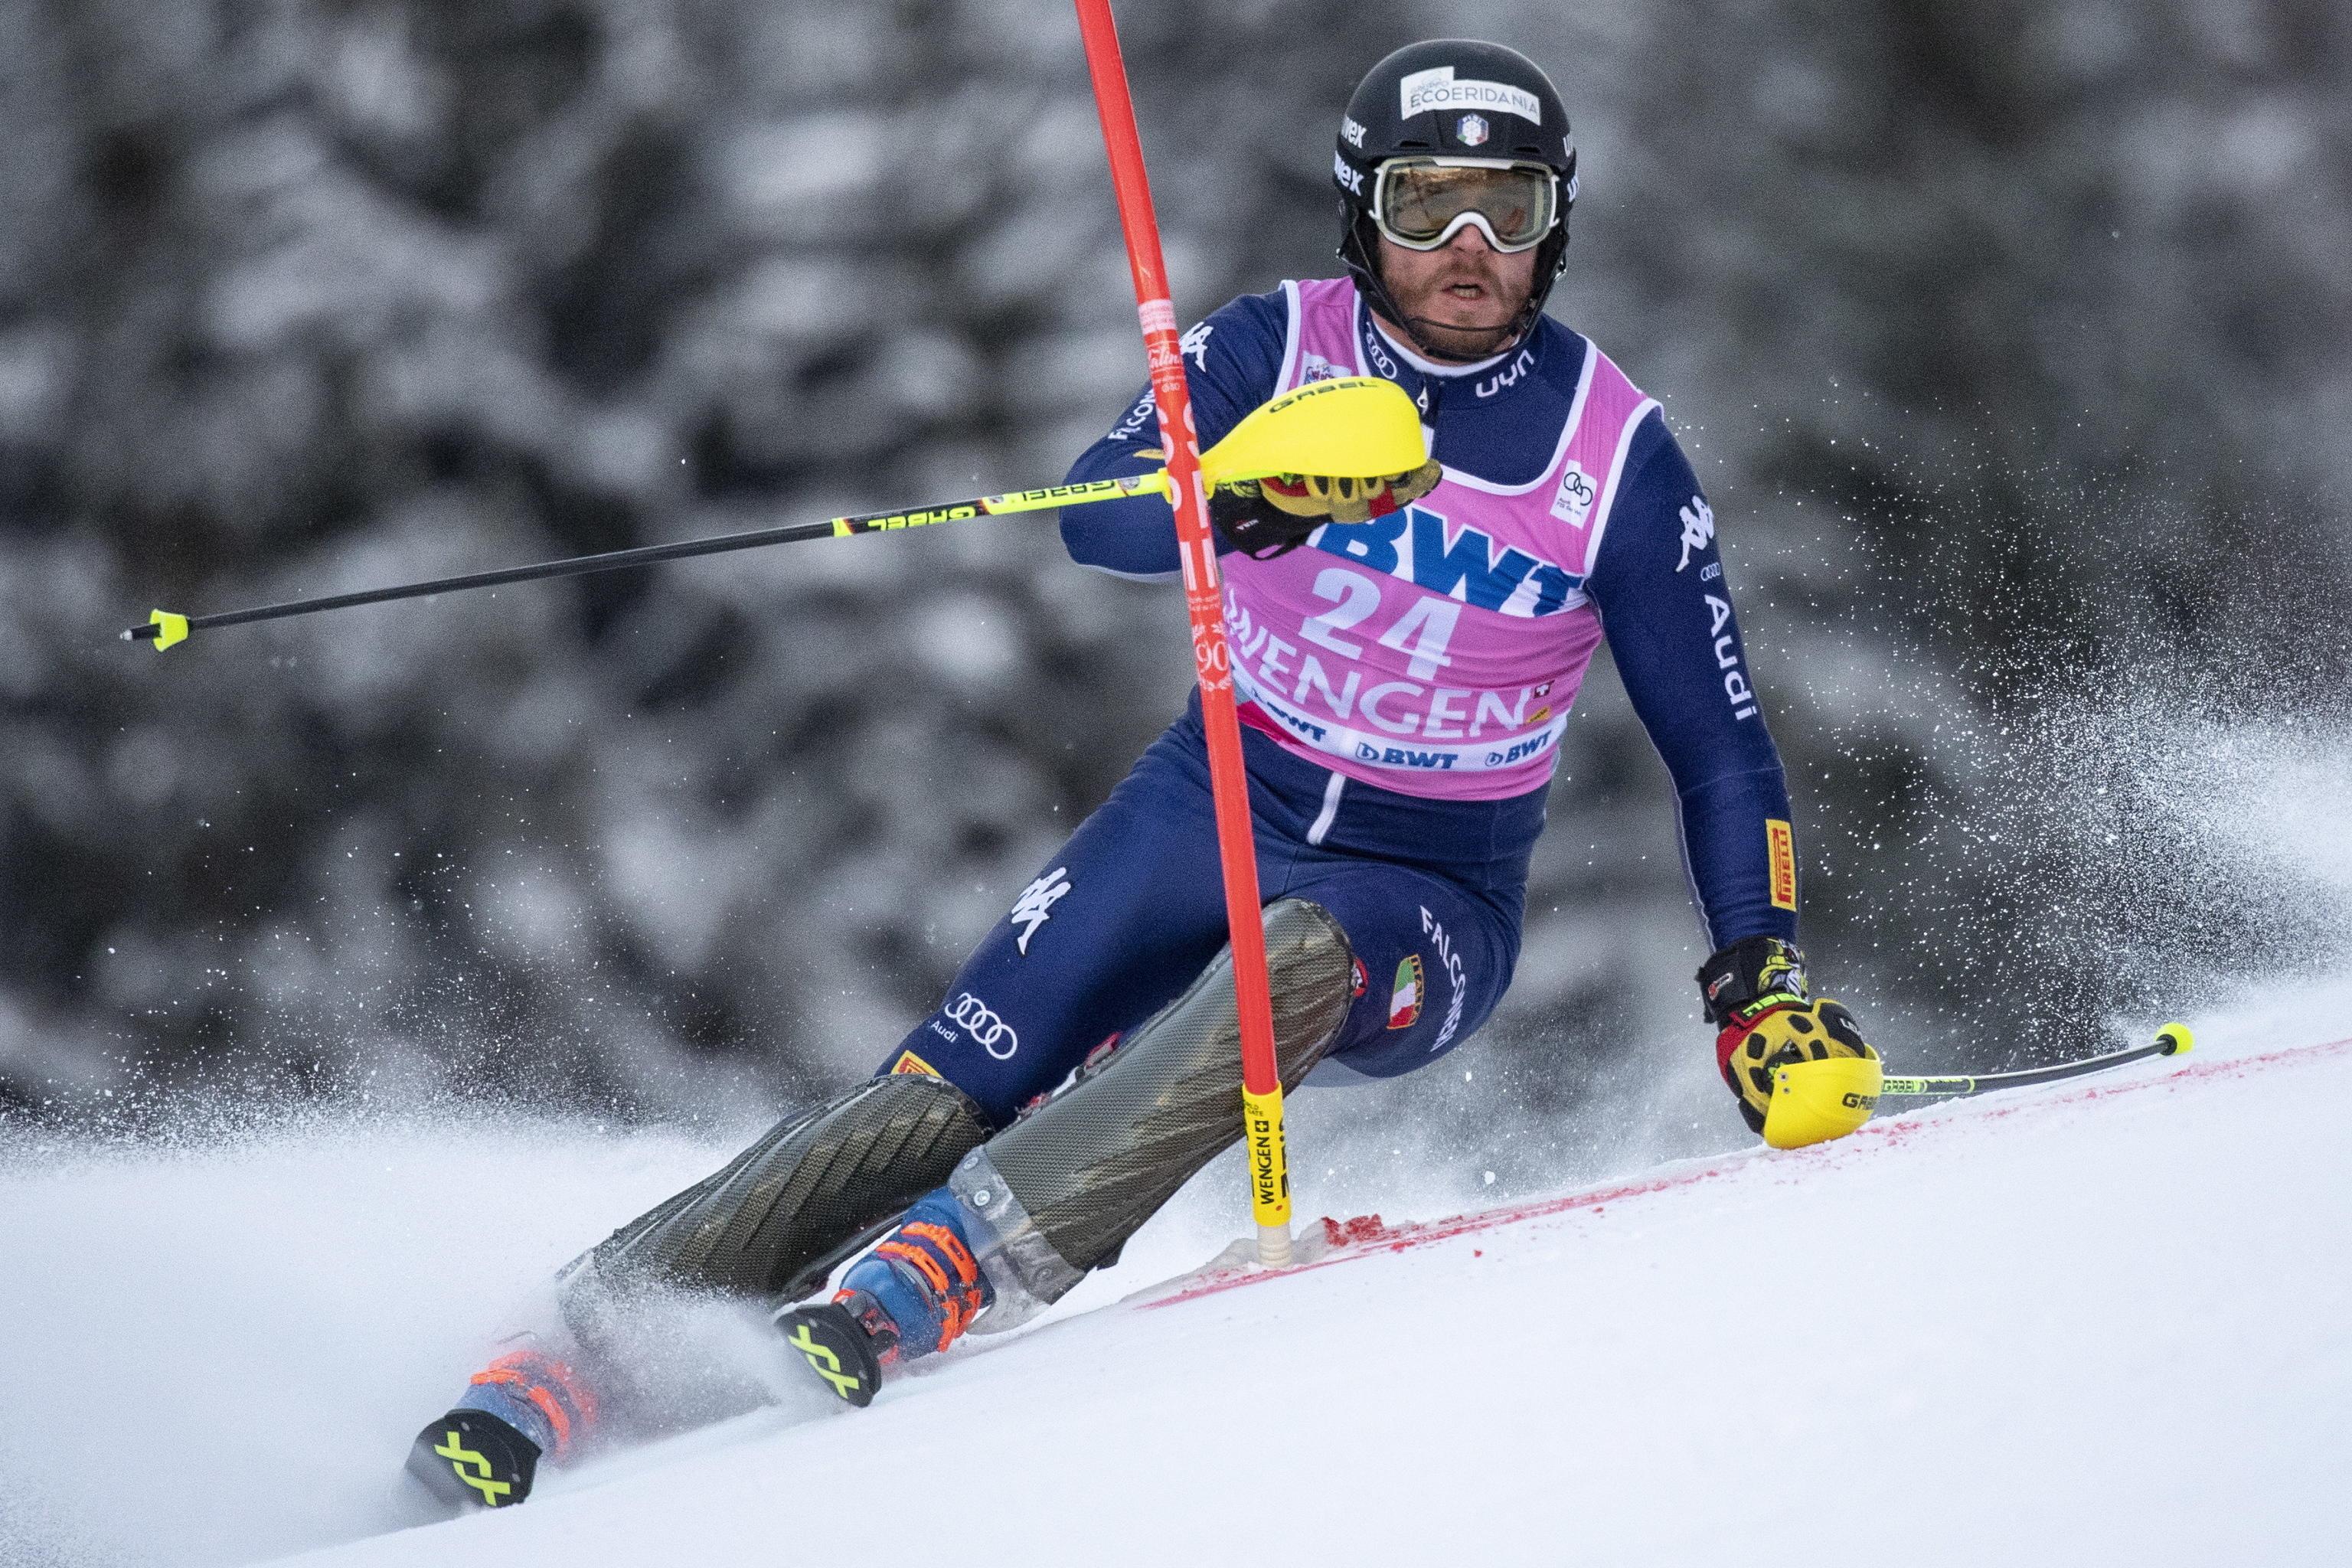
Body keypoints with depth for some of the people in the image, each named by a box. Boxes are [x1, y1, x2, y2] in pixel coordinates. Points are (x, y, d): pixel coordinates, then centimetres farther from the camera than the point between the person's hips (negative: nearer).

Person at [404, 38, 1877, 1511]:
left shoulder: (1624, 459, -10)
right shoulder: (1278, 347, -7)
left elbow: (1721, 746, -4)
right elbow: (1097, 516, -22)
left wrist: (1766, 977, -16)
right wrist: (1259, 495, -44)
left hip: (1427, 904, -2)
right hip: (1212, 809, 2)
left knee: (1296, 960, -38)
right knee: (944, 1096, -18)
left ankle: (931, 1279, -43)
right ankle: (579, 1345, -14)